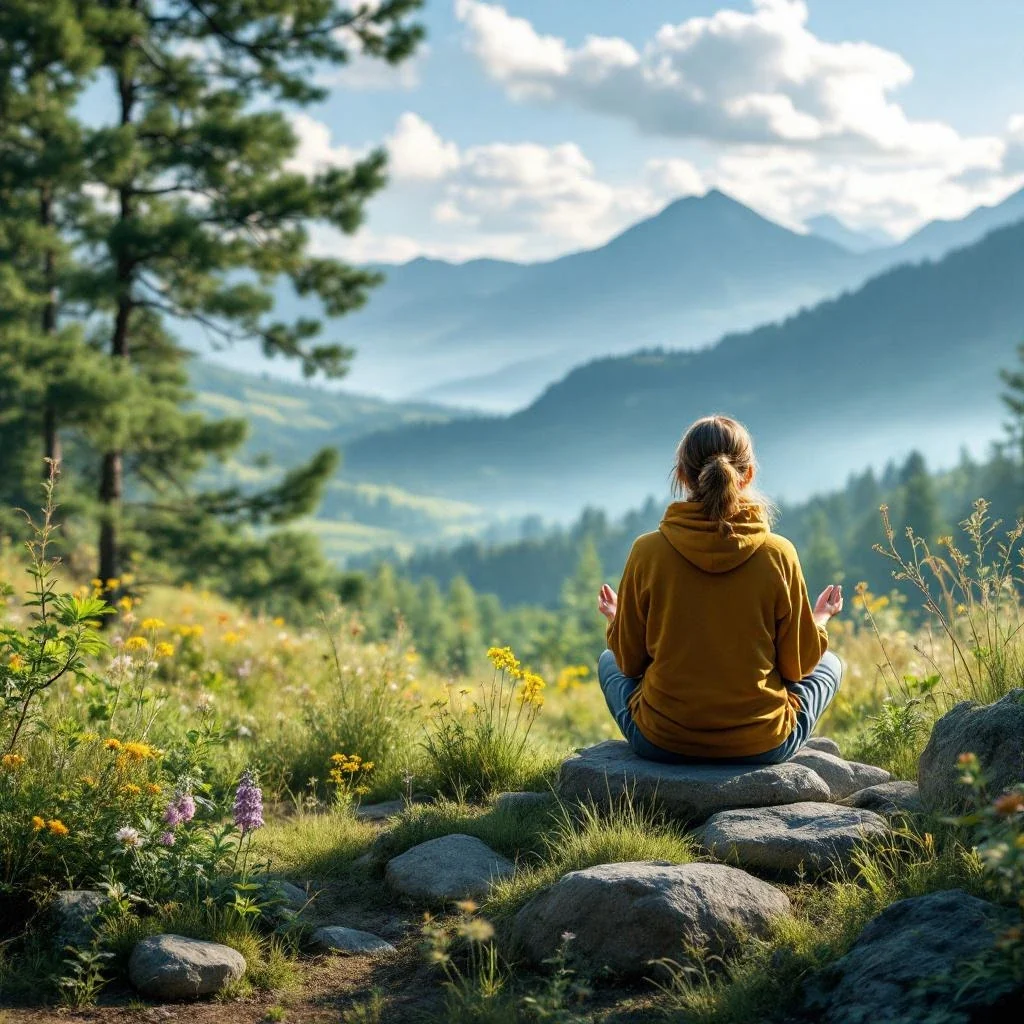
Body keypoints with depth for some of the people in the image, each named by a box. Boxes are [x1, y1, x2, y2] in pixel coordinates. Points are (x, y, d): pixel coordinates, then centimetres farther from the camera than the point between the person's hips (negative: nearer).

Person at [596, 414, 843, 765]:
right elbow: (798, 664, -2)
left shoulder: (647, 552, -12)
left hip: (661, 744, 0)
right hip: (763, 746, 0)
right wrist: (820, 618, 19)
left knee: (609, 661, 32)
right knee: (829, 663, 29)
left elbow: (630, 661, -1)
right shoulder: (778, 554, -13)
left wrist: (615, 621, 22)